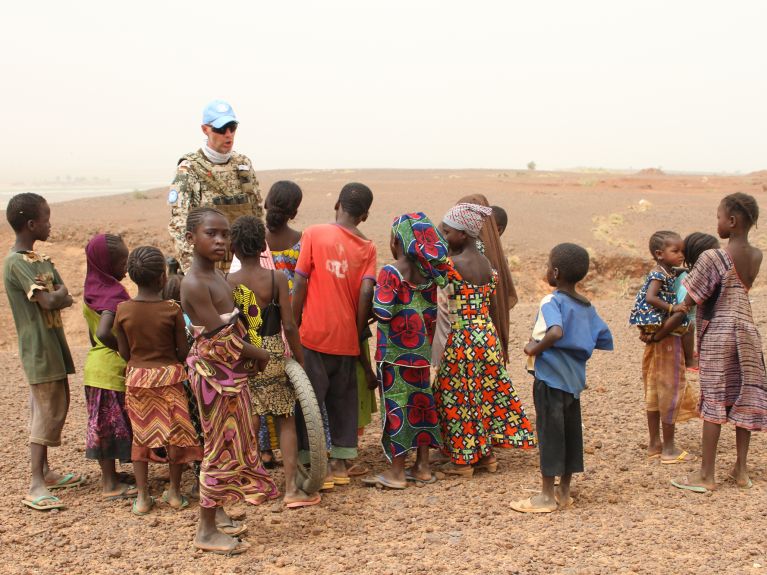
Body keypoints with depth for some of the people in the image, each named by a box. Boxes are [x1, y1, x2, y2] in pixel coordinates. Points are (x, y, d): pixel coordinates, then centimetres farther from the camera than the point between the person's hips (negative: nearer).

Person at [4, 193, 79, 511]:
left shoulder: (40, 260, 12)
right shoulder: (17, 262, -18)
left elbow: (64, 297, 8)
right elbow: (49, 301, -25)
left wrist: (55, 295, -11)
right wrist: (57, 294, -6)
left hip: (51, 345, 9)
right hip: (39, 349, -9)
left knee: (50, 409, 16)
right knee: (47, 413, -8)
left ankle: (46, 472, 26)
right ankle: (36, 486, -4)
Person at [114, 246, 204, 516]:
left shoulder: (123, 309, -8)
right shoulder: (172, 310, -14)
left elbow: (124, 352, -1)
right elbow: (183, 351, -9)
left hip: (136, 376, 2)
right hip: (169, 376, -2)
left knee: (140, 435, 12)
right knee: (175, 433, 11)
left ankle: (142, 497, 14)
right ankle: (174, 492, 20)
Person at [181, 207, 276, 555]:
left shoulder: (216, 275, 8)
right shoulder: (194, 283, -21)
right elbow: (220, 339, -23)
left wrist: (247, 355, -2)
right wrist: (259, 354, -9)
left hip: (230, 371, 9)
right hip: (213, 372, -9)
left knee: (230, 445, 18)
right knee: (221, 448, -1)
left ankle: (217, 513, 32)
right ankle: (207, 530, 11)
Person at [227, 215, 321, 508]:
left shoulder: (227, 282, -6)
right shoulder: (276, 278, -10)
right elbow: (289, 325, -11)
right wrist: (300, 359, 1)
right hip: (273, 356, -1)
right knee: (286, 420, 9)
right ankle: (291, 488, 7)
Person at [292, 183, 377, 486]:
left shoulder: (313, 234, -3)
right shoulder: (367, 248, 3)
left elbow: (300, 285, -7)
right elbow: (365, 293, -7)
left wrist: (294, 328, 1)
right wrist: (358, 334, 4)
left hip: (314, 334, -3)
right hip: (346, 337, 3)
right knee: (343, 399, 14)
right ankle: (339, 463, 19)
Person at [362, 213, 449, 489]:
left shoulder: (390, 273, -15)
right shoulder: (428, 273, 6)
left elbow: (383, 312, -18)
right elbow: (431, 313, 10)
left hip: (395, 352, -7)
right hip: (421, 351, 7)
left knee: (397, 406, -1)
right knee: (421, 401, 12)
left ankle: (396, 472, 5)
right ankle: (422, 467, 19)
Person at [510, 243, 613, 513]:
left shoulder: (552, 302, -15)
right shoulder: (587, 307, 8)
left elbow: (556, 332, -33)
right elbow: (605, 340, 12)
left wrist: (535, 349, -20)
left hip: (550, 377, -7)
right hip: (575, 378, 7)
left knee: (549, 432, 0)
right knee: (571, 431, 12)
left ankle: (547, 496, 7)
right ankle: (564, 491, 22)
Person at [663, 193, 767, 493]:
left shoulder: (711, 258, -16)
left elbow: (689, 303, -12)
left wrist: (662, 331, -1)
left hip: (717, 334, -5)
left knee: (714, 401, 0)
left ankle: (707, 475, 5)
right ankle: (741, 469, 19)